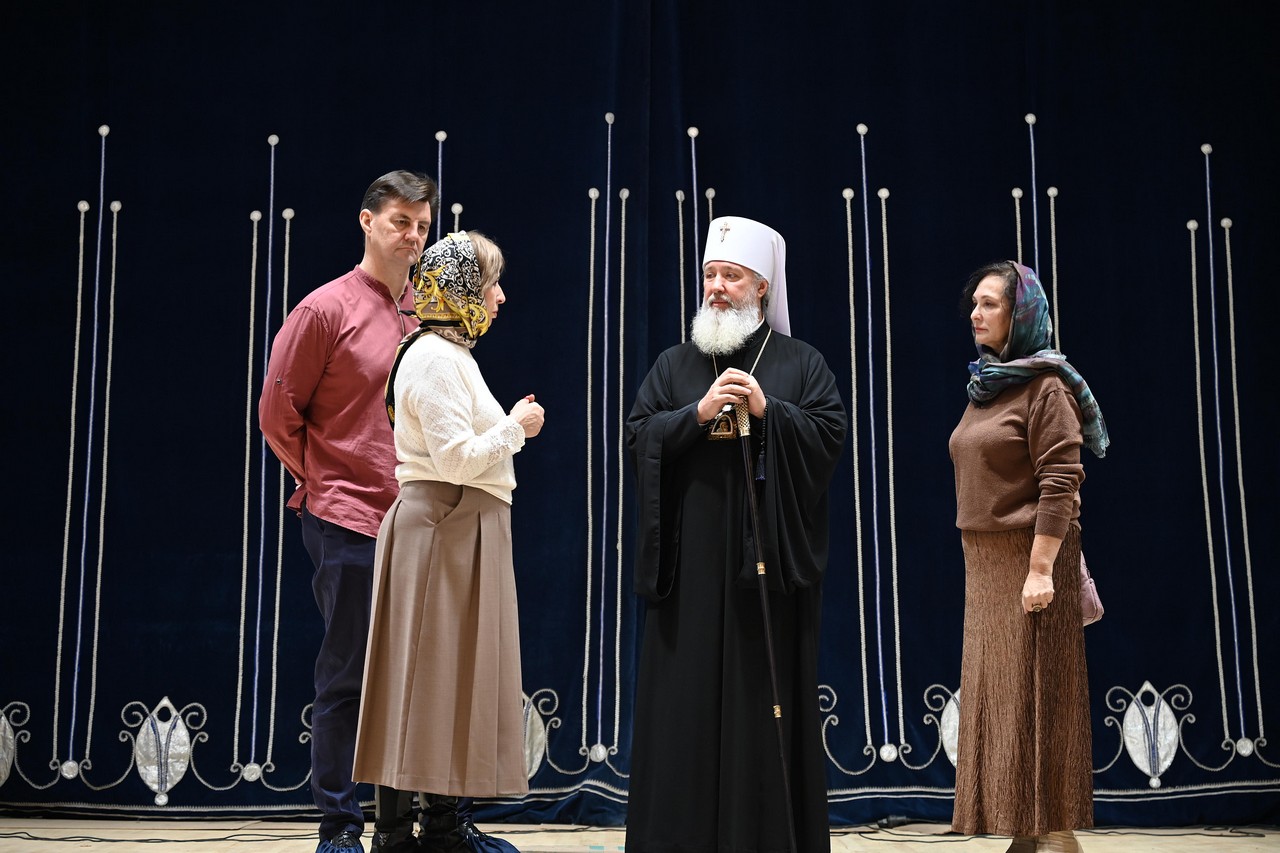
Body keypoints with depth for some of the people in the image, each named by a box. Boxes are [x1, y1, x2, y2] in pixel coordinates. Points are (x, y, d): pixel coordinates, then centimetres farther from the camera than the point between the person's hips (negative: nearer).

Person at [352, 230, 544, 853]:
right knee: (443, 672, -6)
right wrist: (514, 428, -9)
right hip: (448, 527, -10)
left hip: (464, 528, 10)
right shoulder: (435, 358, -13)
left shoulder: (451, 354, 19)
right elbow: (457, 458, -21)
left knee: (458, 675, 11)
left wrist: (511, 427, 11)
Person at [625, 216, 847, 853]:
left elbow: (829, 435, -1)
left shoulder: (802, 363, 9)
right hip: (691, 561, 2)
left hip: (770, 556, -1)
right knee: (687, 698, 0)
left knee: (767, 696, -1)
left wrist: (767, 410, -12)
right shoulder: (674, 364, 14)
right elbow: (638, 436, 4)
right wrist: (698, 413, -10)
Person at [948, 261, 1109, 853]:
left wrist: (1041, 568, -22)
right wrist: (978, 560, 14)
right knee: (996, 694, 8)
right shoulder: (984, 386, 13)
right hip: (985, 560, 8)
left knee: (1035, 691, -5)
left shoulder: (1044, 386, -10)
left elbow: (1060, 483, -17)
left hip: (1030, 556, -8)